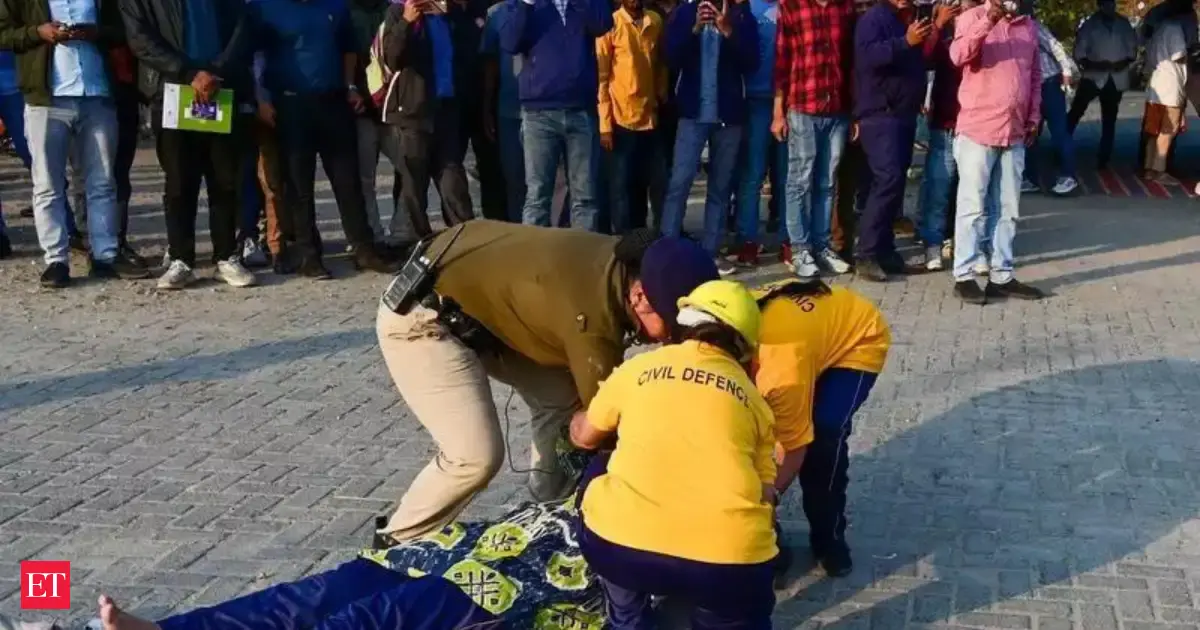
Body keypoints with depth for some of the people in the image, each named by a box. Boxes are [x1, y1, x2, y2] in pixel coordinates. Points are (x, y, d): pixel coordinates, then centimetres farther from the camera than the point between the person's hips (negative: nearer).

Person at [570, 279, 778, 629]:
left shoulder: (639, 367, 19)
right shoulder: (752, 398, 19)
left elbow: (585, 437, 35)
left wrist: (577, 422, 59)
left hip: (617, 546, -1)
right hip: (731, 560, 1)